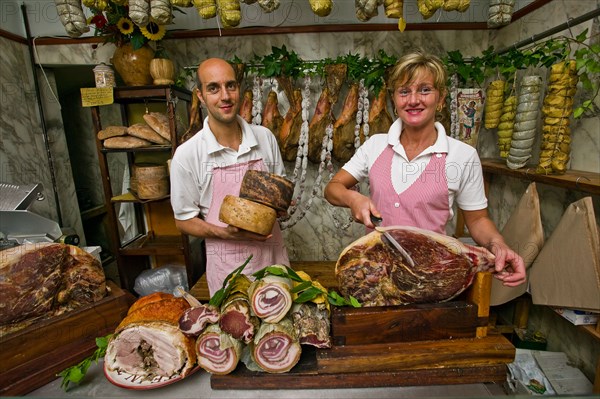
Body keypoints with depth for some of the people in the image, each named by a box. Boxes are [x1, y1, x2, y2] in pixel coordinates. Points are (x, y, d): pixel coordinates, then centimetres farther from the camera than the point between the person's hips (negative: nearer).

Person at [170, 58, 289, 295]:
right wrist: (226, 233, -20)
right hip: (228, 266, -3)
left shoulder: (265, 137, -2)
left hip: (273, 254, 4)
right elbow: (184, 221, -4)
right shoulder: (187, 155, -12)